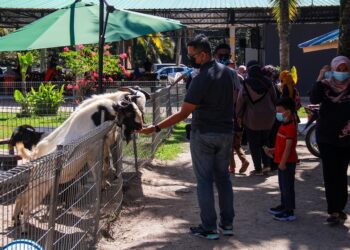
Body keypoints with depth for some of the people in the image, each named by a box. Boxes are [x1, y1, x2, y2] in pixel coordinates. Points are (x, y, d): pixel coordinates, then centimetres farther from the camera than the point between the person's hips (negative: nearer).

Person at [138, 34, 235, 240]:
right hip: (226, 133, 7)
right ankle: (227, 224, 18)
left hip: (204, 135, -7)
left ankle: (209, 228, 4)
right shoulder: (227, 72, 2)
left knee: (204, 180, 2)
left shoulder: (201, 80, -21)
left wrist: (156, 128, -19)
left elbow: (183, 113, -21)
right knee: (223, 176, 14)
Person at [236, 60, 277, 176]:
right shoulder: (267, 82, 1)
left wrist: (239, 116, 2)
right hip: (268, 117, 4)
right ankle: (267, 164, 10)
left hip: (252, 118, -4)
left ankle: (258, 169, 4)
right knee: (264, 141, 19)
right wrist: (272, 112, 18)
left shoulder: (246, 84, -10)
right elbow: (274, 98, 8)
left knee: (254, 144, 4)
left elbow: (241, 100, -8)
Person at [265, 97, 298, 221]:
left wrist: (283, 162, -23)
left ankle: (290, 212, 0)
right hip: (282, 161, 10)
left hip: (288, 162, -10)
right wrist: (273, 150, 9)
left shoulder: (290, 127, -20)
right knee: (283, 185, 21)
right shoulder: (284, 126, 12)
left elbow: (288, 147, -22)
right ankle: (284, 205, 35)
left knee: (287, 186, -5)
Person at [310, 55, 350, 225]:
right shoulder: (325, 85, 0)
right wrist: (320, 79, -21)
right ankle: (334, 210, -2)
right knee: (330, 174, -4)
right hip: (326, 136, 0)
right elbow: (314, 99, -16)